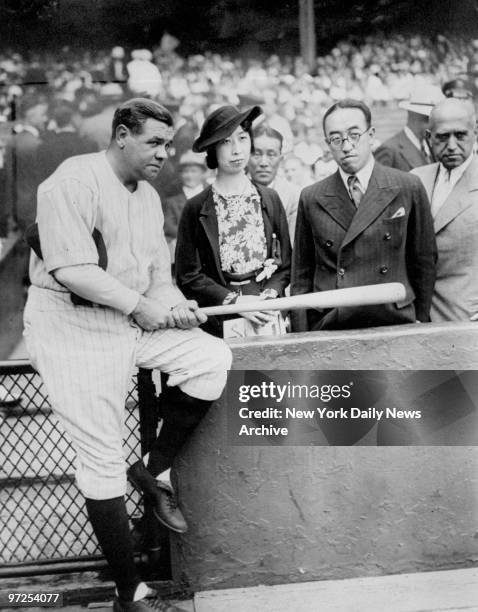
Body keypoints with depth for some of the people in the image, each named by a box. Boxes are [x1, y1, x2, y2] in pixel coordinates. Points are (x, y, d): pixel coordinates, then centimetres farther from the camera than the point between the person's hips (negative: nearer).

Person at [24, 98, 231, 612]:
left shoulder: (148, 196, 14)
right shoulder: (75, 181, -13)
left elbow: (159, 272, 16)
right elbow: (72, 269, -23)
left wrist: (173, 302, -6)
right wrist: (142, 304, -18)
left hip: (133, 320, 8)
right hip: (71, 325, -7)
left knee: (212, 358, -11)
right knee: (101, 459, -4)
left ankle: (154, 470, 7)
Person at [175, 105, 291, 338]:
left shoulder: (270, 200, 7)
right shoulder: (196, 208, 0)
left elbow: (285, 265, 10)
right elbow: (188, 277, -1)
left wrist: (268, 296, -7)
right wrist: (234, 301, -11)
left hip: (269, 316, 2)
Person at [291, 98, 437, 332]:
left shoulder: (408, 188, -1)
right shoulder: (311, 198, 2)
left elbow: (424, 262, 6)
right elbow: (301, 276, 5)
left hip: (394, 324, 0)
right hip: (328, 328, 0)